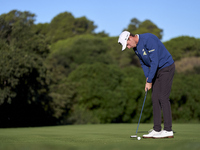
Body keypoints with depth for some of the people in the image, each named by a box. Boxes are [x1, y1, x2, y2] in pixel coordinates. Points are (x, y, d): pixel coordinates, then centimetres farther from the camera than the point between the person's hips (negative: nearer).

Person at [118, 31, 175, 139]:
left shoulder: (148, 40, -25)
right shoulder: (136, 47, 5)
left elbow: (154, 61, -26)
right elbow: (143, 63, 15)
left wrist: (149, 81, -21)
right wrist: (147, 78, 0)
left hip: (166, 68, -9)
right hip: (156, 70, 9)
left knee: (163, 97, -13)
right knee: (155, 98, 3)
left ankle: (168, 130, -11)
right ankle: (157, 130, 5)